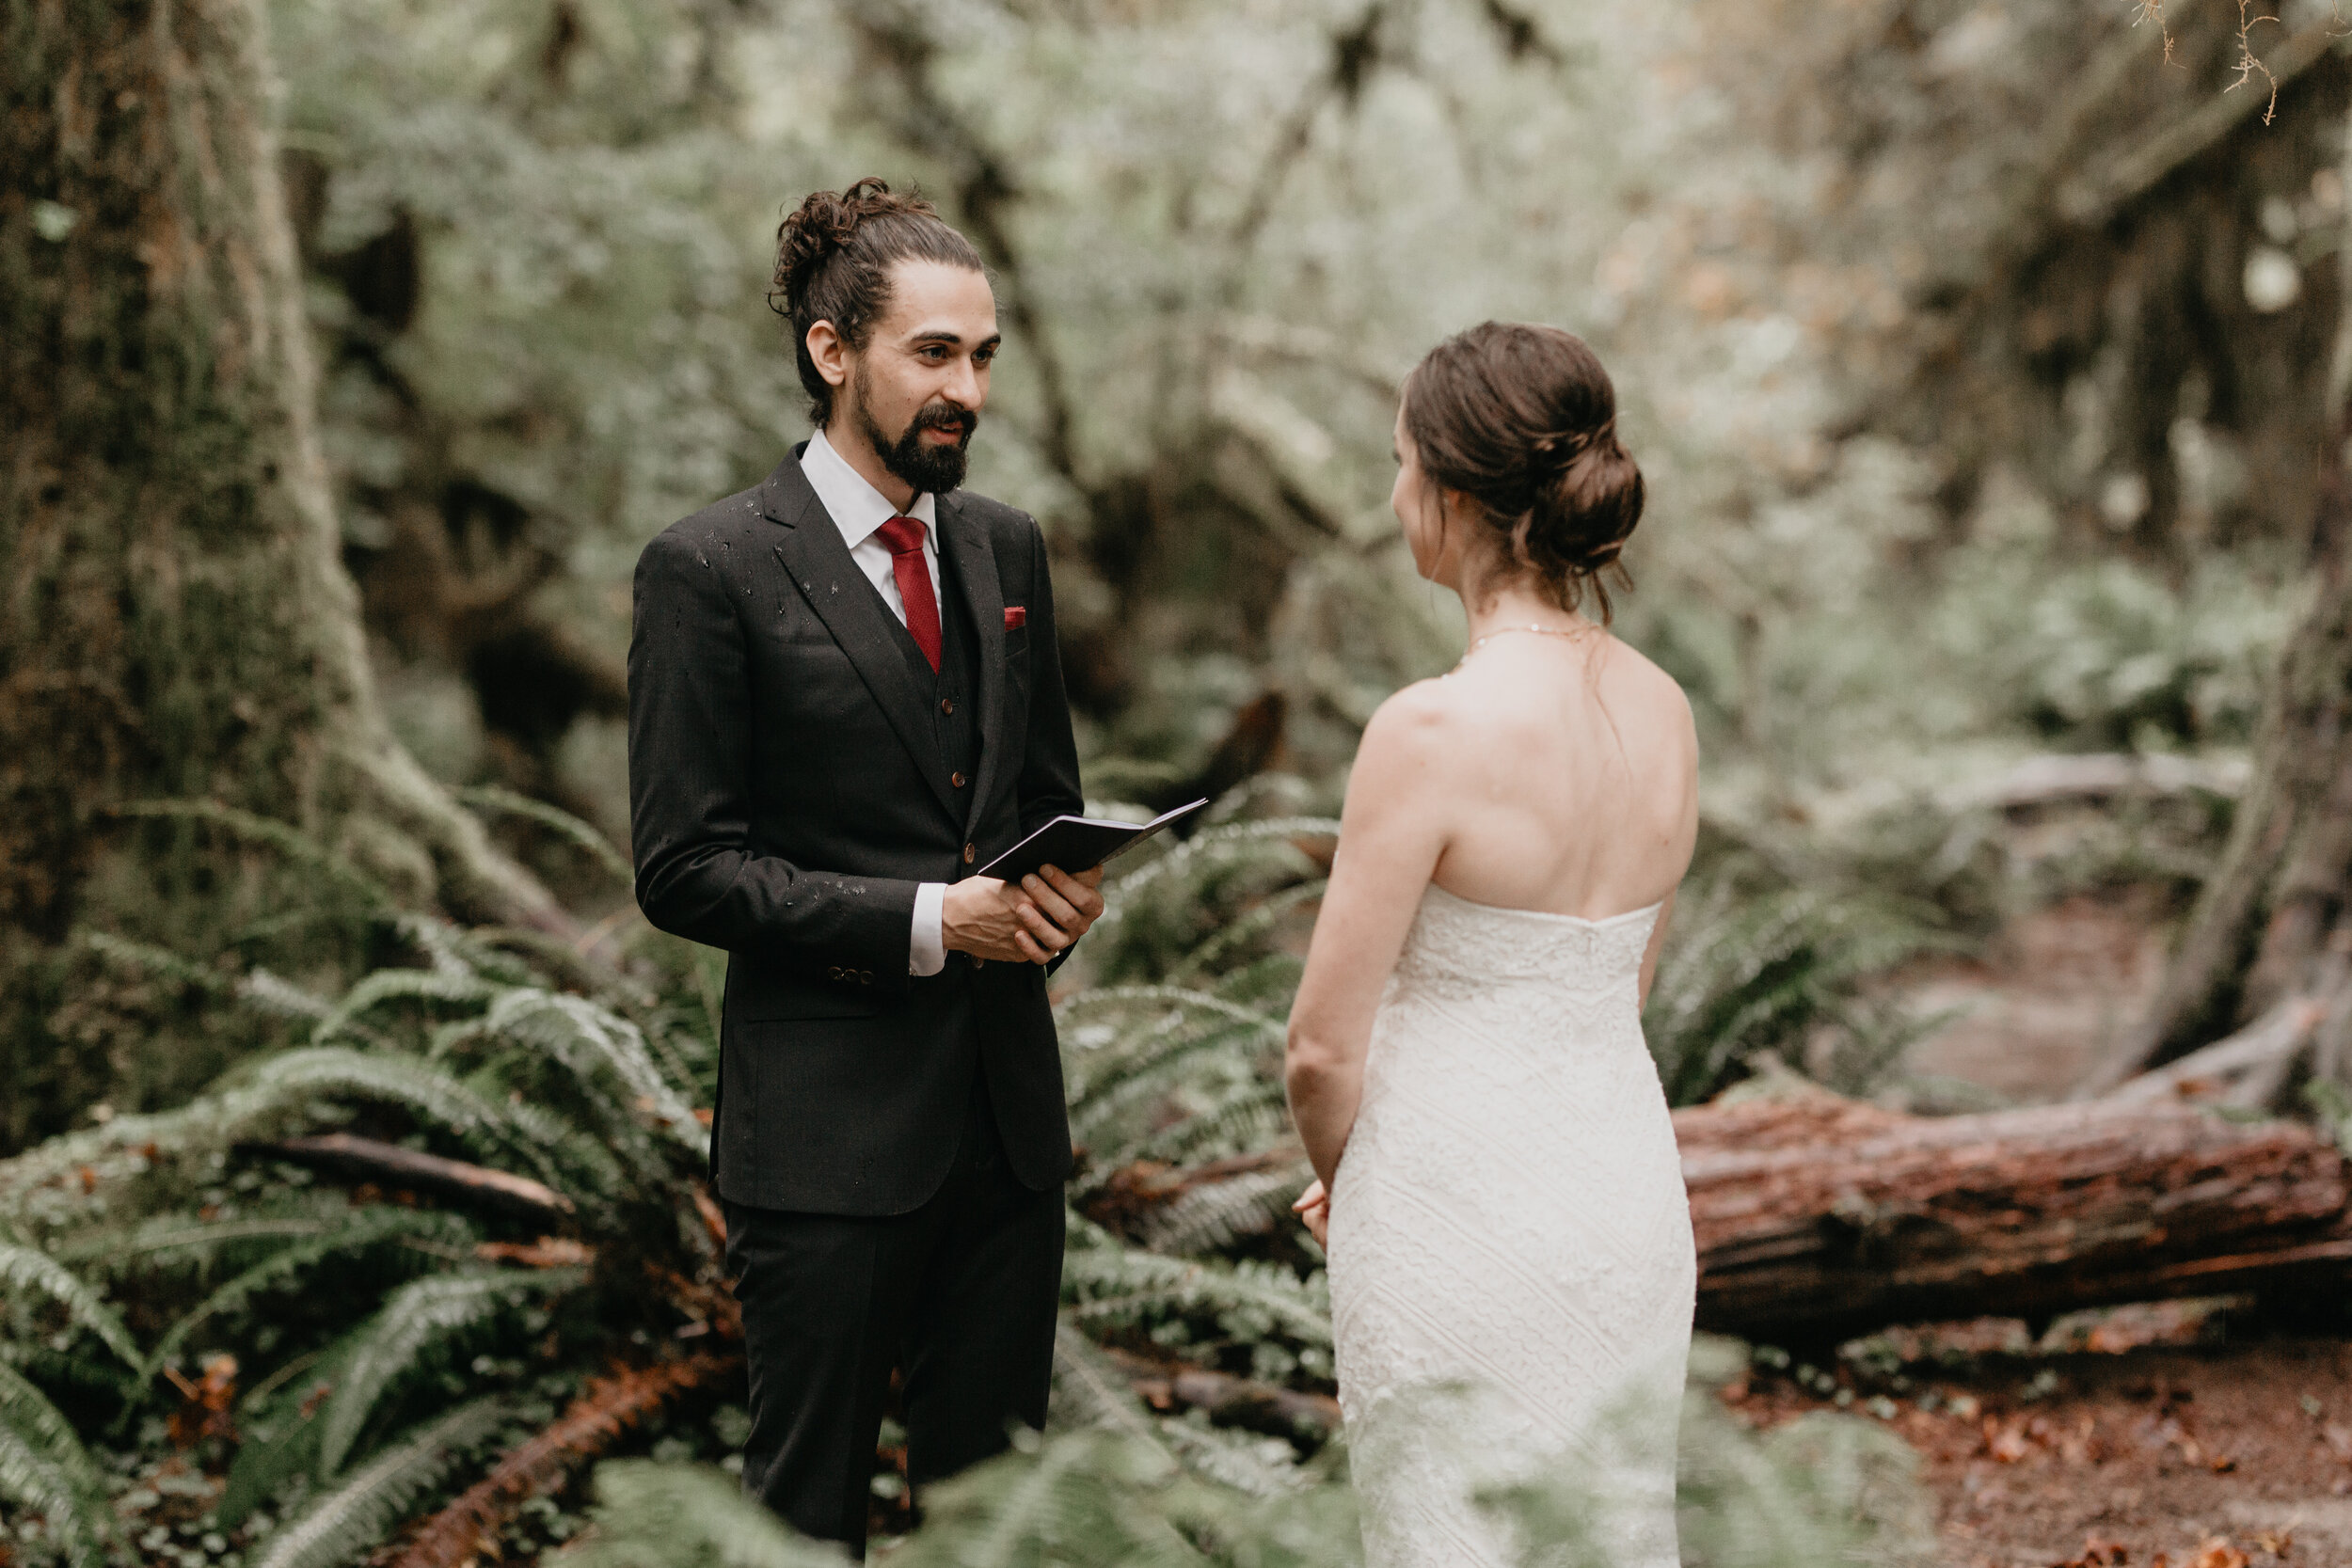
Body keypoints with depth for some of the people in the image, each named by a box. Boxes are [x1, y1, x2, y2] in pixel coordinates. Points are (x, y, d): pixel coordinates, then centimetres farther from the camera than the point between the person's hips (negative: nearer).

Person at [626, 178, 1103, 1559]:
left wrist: (1065, 886, -5)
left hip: (1010, 1098, 6)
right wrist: (924, 919, -18)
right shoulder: (713, 569, -9)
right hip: (831, 1122, -6)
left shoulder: (1009, 548, 10)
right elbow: (684, 866, -11)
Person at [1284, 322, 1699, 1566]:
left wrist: (1338, 1179, 5)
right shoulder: (1662, 713, 1)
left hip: (1464, 1226, -7)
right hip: (1632, 1196, 7)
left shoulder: (1435, 730, -20)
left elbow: (1325, 1049, -15)